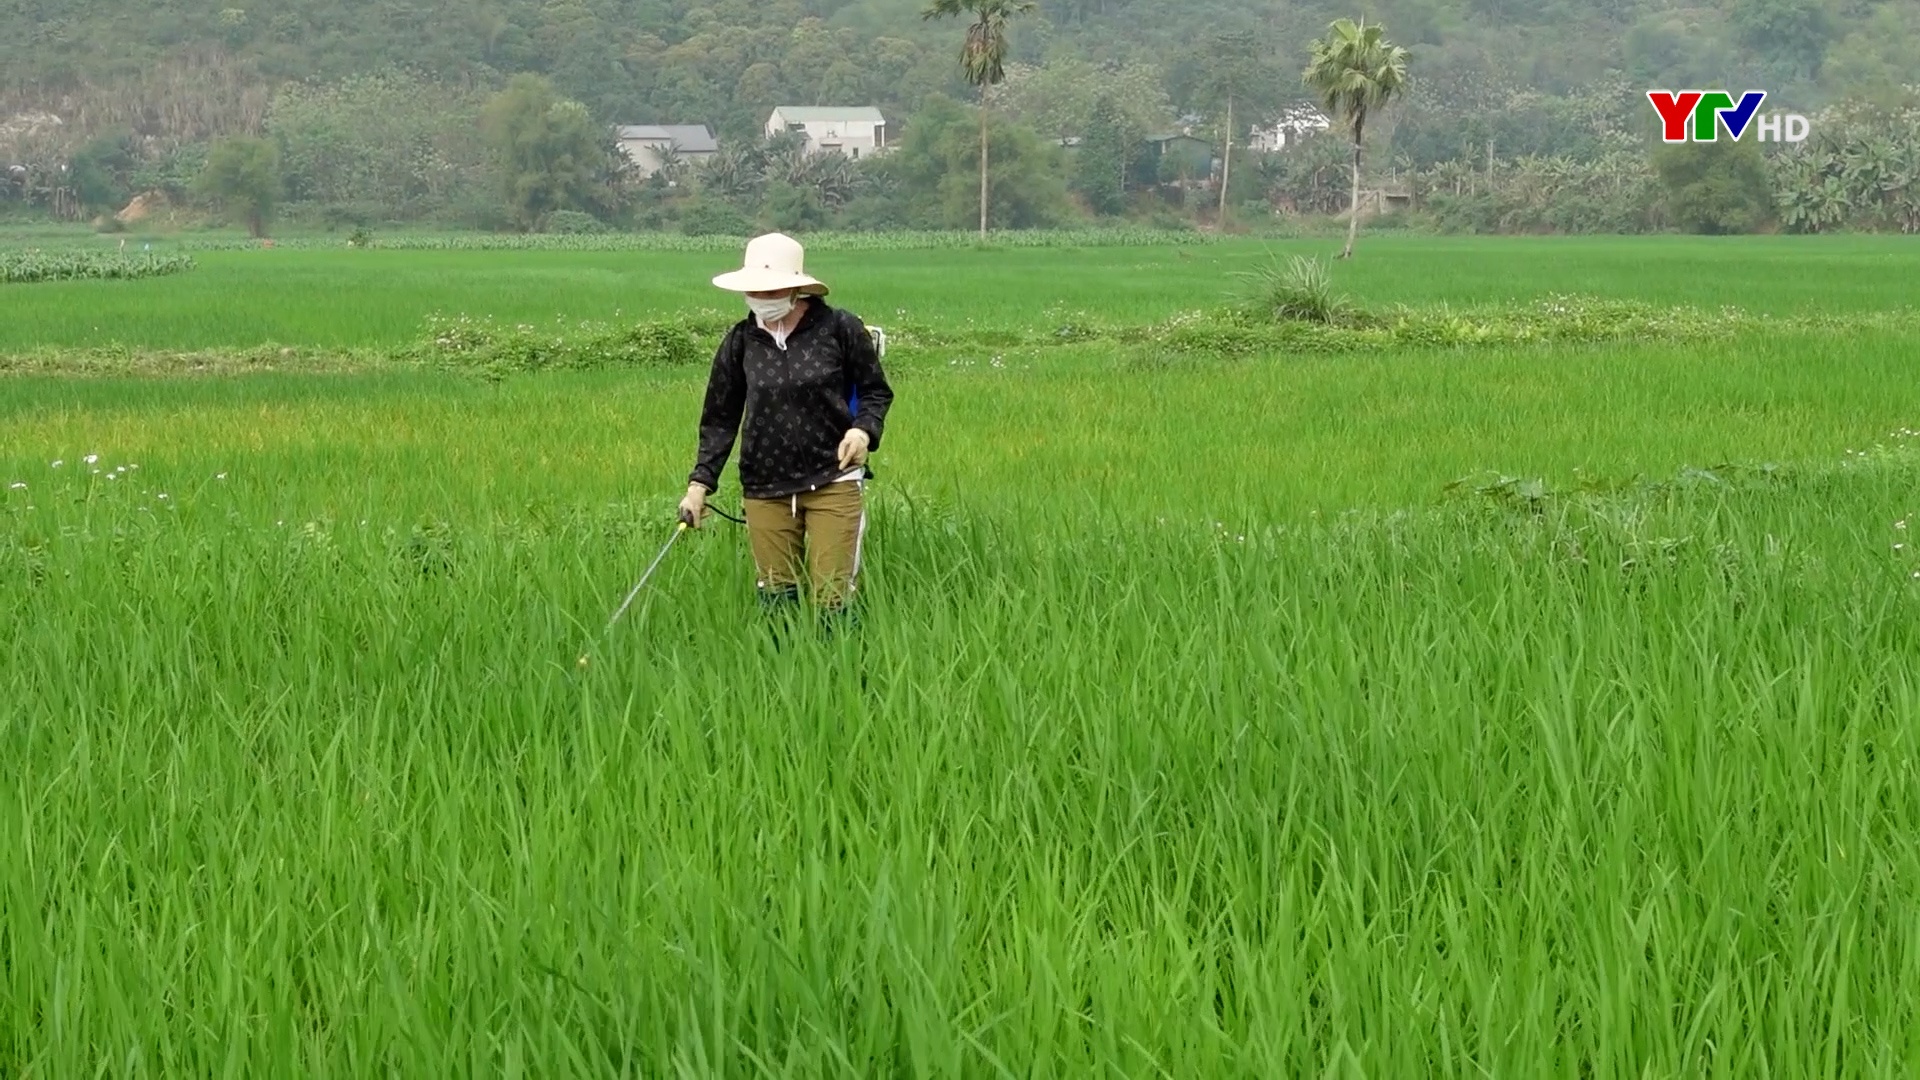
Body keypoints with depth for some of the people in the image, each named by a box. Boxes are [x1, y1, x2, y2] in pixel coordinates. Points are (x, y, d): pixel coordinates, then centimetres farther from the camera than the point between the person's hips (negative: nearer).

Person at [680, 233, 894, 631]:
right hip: (764, 488, 3)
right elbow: (719, 419, 10)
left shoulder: (839, 328, -4)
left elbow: (876, 390, 7)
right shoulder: (740, 341, 4)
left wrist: (864, 429, -13)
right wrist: (700, 482, 3)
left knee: (831, 598, -5)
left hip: (833, 481, -3)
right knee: (775, 599, 4)